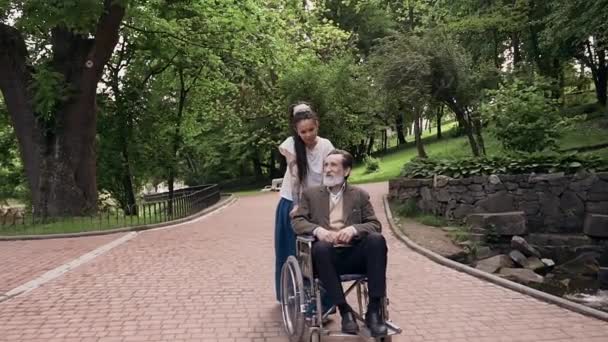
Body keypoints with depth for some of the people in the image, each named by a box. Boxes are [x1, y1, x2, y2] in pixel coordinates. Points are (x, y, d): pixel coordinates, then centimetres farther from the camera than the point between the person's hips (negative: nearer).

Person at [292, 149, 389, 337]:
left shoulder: (360, 195, 17)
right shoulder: (310, 194, 17)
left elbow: (375, 225, 8)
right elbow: (297, 221, 6)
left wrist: (353, 229, -15)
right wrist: (317, 230, -17)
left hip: (354, 254, 1)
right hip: (327, 255, -1)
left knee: (377, 239, -29)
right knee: (320, 247, -35)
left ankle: (374, 309, -25)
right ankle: (345, 311, -25)